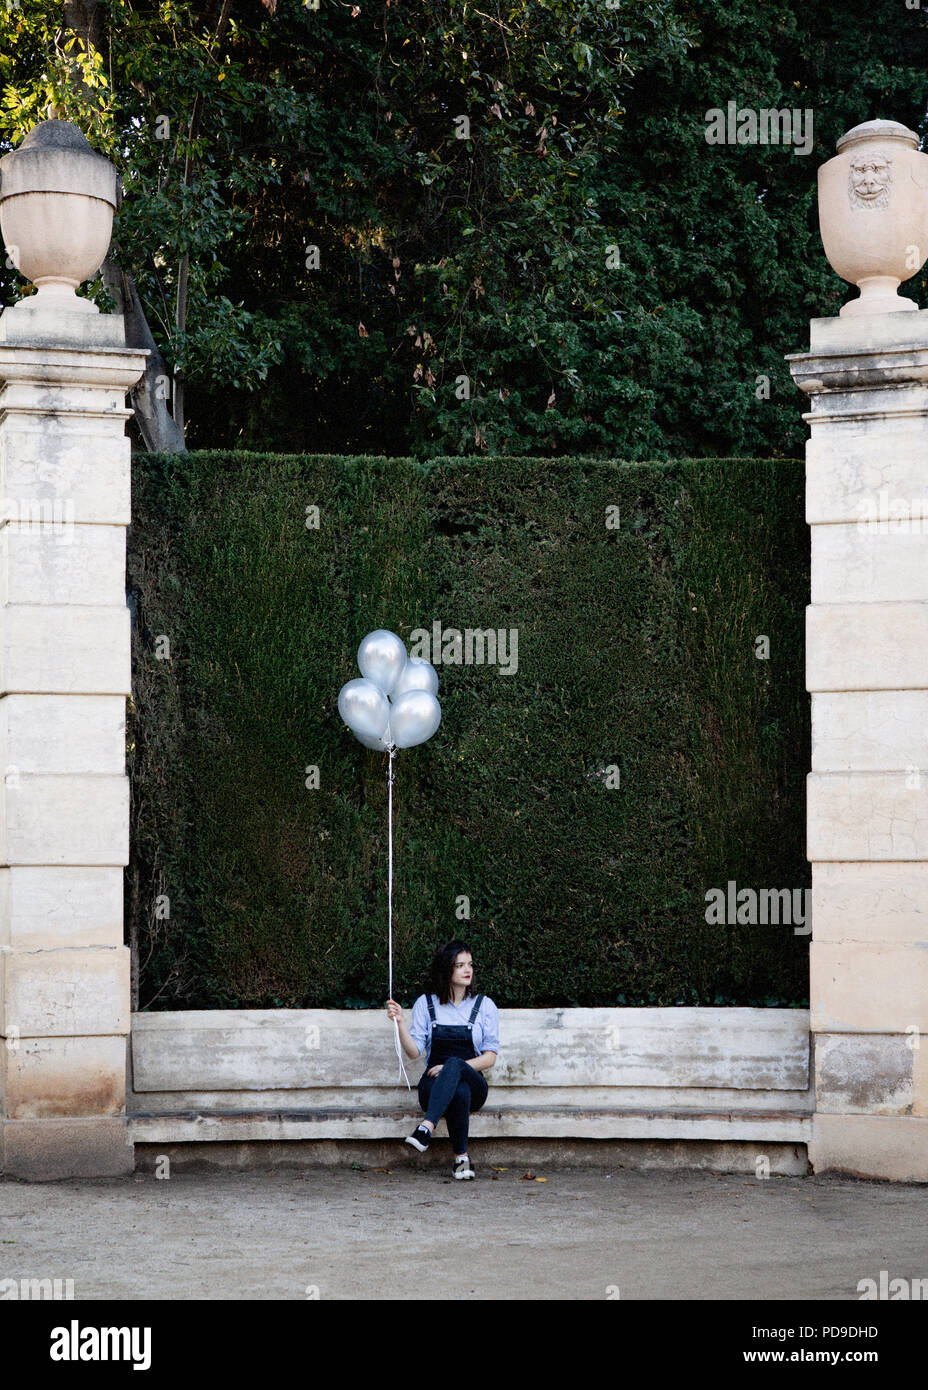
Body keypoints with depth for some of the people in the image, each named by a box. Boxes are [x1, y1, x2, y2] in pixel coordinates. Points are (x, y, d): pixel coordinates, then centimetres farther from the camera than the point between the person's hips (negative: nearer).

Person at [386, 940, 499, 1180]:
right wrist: (400, 1022, -17)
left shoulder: (484, 1006, 6)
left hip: (473, 1083, 0)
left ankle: (426, 1127, -55)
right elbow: (414, 1051, 0)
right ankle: (461, 1158, -34)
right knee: (459, 1092, -38)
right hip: (433, 1085, 0)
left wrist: (451, 1067, -13)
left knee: (454, 1065, -38)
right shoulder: (426, 1004, 7)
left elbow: (490, 1057, 0)